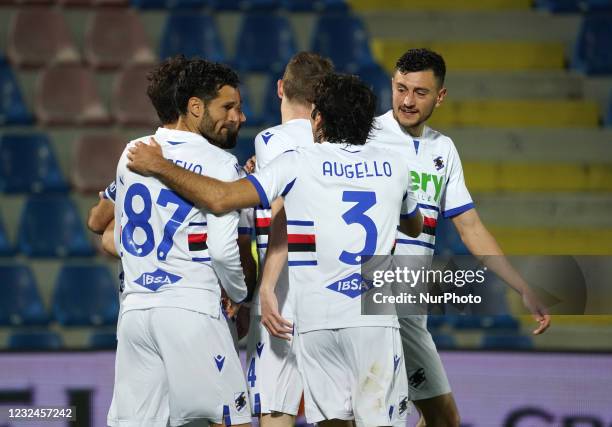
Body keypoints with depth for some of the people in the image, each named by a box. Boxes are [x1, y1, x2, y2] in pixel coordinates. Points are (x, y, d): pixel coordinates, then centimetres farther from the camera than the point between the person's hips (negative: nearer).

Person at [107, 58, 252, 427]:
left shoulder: (132, 153, 13)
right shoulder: (221, 165, -5)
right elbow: (223, 250, -12)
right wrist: (239, 295, 5)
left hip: (134, 309, 6)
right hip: (191, 310, -6)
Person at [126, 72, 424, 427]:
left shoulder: (298, 165, -2)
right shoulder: (394, 166, 10)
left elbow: (220, 199, -12)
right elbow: (415, 226, 30)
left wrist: (160, 166, -1)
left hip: (317, 318, -1)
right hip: (375, 318, 1)